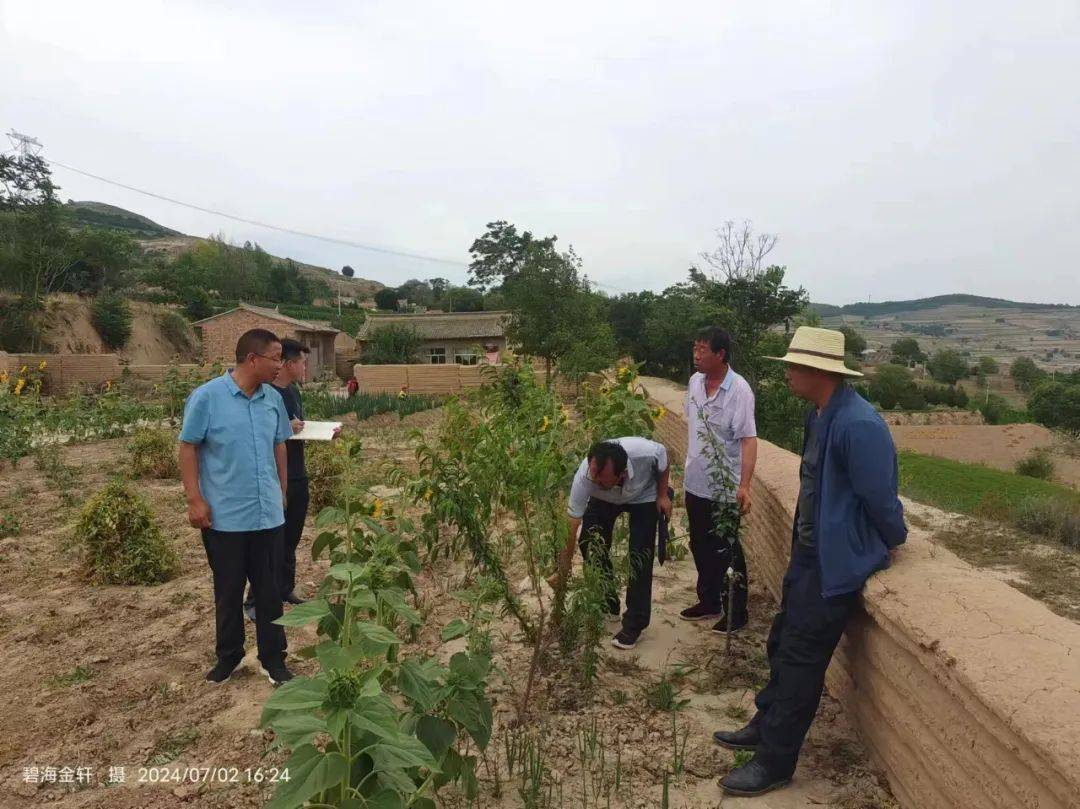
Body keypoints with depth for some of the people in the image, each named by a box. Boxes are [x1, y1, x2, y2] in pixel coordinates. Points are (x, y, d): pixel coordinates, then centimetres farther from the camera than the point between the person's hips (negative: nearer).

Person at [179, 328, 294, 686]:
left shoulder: (273, 399, 3)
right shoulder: (206, 397, -11)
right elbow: (188, 449, -8)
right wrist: (195, 500, -11)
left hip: (268, 514, 4)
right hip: (223, 516, -4)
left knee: (270, 589, 10)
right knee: (228, 590, 12)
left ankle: (273, 659, 24)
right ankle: (228, 656, 31)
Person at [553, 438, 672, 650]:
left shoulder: (647, 452, -42)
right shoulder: (583, 478, -39)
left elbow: (663, 463, -14)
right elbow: (571, 525, -31)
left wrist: (663, 495, -12)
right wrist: (563, 570, -28)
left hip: (644, 497, -1)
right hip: (604, 500, 2)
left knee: (640, 558, -11)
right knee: (590, 544, -7)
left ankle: (634, 625, 1)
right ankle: (607, 603, 17)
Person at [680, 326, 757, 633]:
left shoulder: (739, 390, -18)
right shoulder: (694, 382, 2)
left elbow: (749, 439, -22)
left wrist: (744, 485, -30)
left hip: (724, 488, -7)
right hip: (695, 483, 7)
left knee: (727, 552, 6)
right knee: (701, 548, 19)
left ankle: (735, 613, 22)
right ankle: (708, 602, 37)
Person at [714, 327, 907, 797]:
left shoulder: (858, 424, -26)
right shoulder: (820, 416, 4)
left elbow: (880, 497, -21)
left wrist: (895, 542, -5)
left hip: (837, 563, -9)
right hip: (810, 553, 9)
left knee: (800, 660, 1)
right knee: (782, 644, 19)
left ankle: (775, 763, 17)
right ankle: (766, 727, 38)